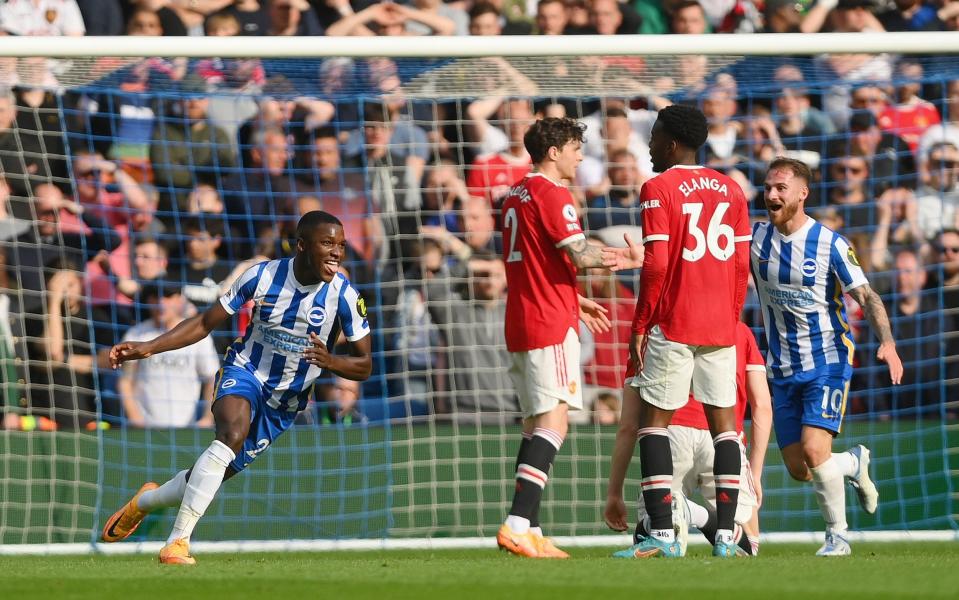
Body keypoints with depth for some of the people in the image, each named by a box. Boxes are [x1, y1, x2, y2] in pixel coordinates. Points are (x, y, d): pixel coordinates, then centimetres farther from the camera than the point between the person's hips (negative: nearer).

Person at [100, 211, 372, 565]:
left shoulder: (344, 296, -14)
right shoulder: (263, 276, -13)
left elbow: (364, 365, -8)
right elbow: (206, 323, -2)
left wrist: (330, 362, -31)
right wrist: (147, 348, -11)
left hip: (285, 403, 2)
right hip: (244, 373, -2)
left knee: (216, 472, 4)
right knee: (233, 431, -35)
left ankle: (146, 500, 38)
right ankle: (178, 542, -34)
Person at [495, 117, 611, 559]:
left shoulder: (516, 195, 19)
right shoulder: (551, 194, -11)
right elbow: (579, 256, -17)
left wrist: (575, 301, 30)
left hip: (520, 323, 10)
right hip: (550, 325, -10)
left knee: (535, 424, 11)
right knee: (554, 421, -14)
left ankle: (529, 532, 7)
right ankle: (518, 524, -25)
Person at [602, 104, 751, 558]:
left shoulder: (658, 189, -6)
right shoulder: (730, 190, 10)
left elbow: (656, 264, -12)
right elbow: (742, 265, 10)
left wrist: (640, 325, -5)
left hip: (673, 326, -5)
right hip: (721, 327, 5)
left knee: (653, 420, 1)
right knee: (724, 422, 6)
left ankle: (663, 534, -7)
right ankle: (726, 534, 1)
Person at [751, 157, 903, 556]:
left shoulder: (830, 245, -11)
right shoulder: (756, 238, 0)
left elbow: (867, 297, -11)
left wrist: (887, 343, -28)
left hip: (828, 362, -5)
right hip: (783, 370, 5)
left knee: (814, 450, -20)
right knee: (798, 470, 3)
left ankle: (838, 535, -1)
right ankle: (855, 464, 35)